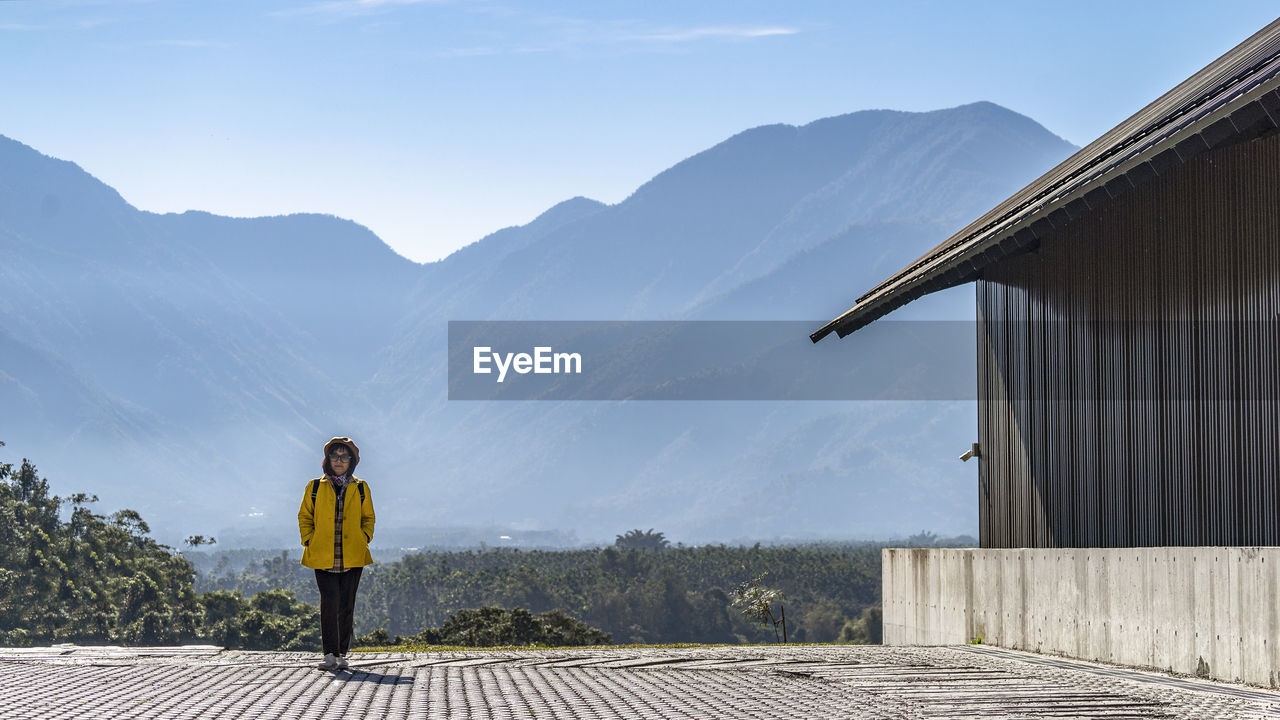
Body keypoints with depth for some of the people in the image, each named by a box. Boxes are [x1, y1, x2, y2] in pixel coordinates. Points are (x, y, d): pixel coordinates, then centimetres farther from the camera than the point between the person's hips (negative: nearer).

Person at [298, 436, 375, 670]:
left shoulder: (360, 488, 11)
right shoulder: (315, 487, 9)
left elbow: (368, 518, 17)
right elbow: (304, 517, 13)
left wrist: (364, 539, 1)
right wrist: (309, 542, 0)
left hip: (352, 556, 2)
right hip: (323, 557, -1)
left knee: (346, 604, 3)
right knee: (329, 600, -15)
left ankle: (341, 654, 12)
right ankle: (330, 653, -13)